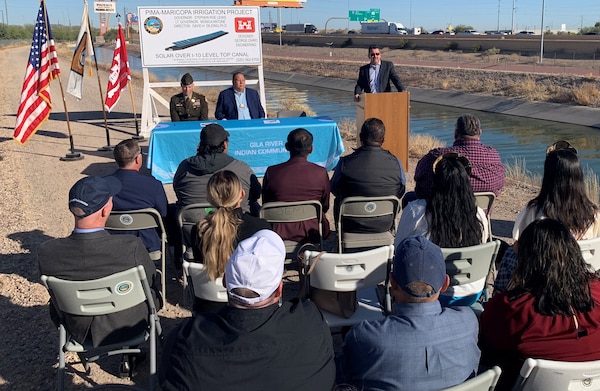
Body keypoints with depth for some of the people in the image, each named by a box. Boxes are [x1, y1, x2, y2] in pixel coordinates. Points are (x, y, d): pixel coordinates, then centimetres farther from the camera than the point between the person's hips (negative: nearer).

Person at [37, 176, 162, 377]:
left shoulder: (46, 253, -24)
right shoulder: (131, 247, -32)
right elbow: (153, 285, -12)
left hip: (78, 331, 3)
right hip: (129, 328, -2)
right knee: (152, 290, 25)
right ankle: (129, 357, 37)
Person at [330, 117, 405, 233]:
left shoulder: (344, 163, -18)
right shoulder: (395, 163, -14)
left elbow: (334, 189, 0)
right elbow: (400, 193, 1)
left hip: (352, 227, -1)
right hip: (384, 225, 1)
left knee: (338, 201, 31)